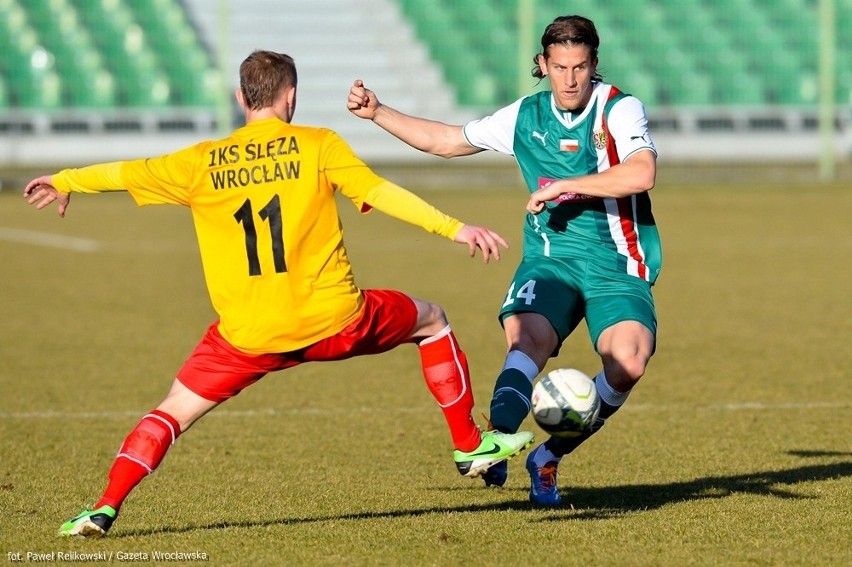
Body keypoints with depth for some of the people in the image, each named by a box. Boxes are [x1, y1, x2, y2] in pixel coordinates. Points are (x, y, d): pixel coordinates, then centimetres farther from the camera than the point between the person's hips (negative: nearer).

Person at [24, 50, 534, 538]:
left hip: (248, 335, 1)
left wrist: (64, 182, 31)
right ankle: (470, 445, 28)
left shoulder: (202, 162, 6)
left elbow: (123, 173, 14)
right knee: (431, 320, 24)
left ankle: (105, 509, -5)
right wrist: (454, 228, -11)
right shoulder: (317, 144, -1)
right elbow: (379, 192, -10)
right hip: (334, 321, -1)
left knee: (175, 410, 13)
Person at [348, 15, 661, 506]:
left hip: (618, 267, -3)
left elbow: (641, 174, -26)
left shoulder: (621, 110, -7)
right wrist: (377, 112, 15)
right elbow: (445, 140, 20)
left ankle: (550, 457, -8)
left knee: (628, 363, -26)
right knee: (527, 337, -31)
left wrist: (564, 186, -22)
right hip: (551, 258, 3)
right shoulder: (526, 116, 7)